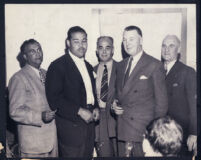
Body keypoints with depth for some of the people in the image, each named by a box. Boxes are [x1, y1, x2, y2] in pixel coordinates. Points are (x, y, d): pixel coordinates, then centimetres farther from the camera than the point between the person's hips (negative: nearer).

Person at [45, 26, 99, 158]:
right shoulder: (58, 66, -9)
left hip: (89, 123, 7)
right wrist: (79, 111, -19)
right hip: (71, 126, -7)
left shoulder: (88, 66, 15)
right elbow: (54, 98, -16)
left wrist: (96, 108, 5)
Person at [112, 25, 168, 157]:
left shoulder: (155, 66, -6)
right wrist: (114, 104, 2)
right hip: (122, 130, 6)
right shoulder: (121, 65, 14)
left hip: (144, 130, -5)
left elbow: (161, 102, -5)